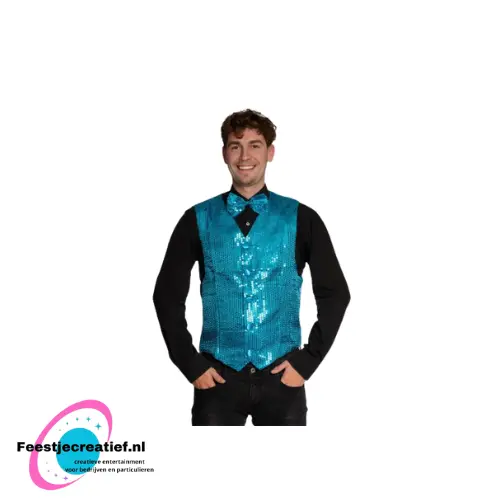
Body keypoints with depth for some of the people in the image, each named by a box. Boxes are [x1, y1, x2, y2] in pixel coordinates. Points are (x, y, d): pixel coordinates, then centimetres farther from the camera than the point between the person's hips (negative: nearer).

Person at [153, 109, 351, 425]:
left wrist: (307, 360, -3)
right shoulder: (198, 220, 2)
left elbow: (335, 293, 4)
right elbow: (167, 295, 6)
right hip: (218, 375, 1)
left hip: (281, 375, 0)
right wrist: (191, 364, -1)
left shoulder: (300, 219, 0)